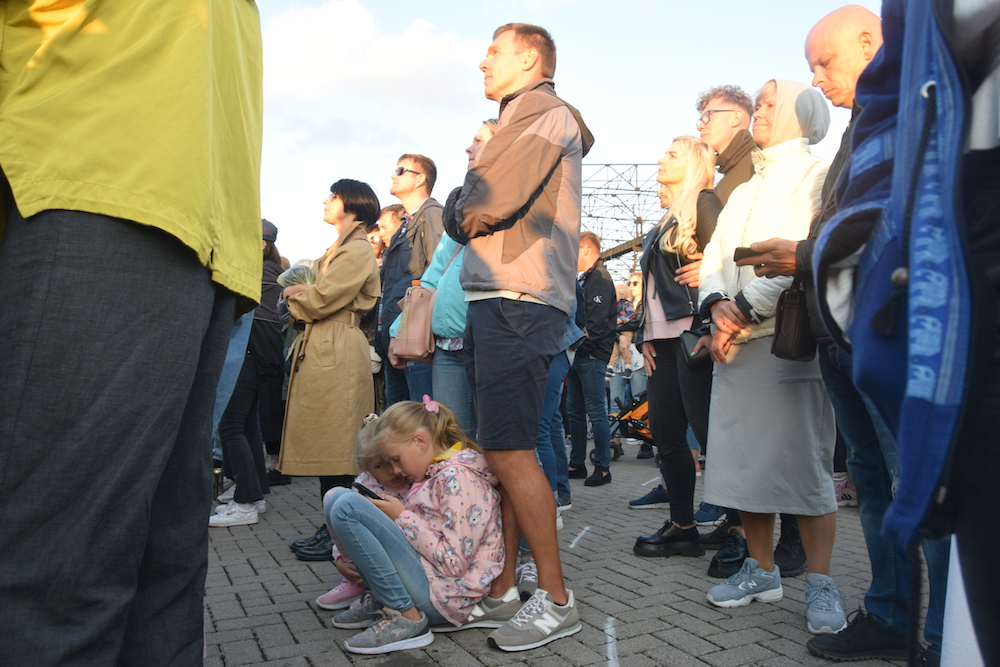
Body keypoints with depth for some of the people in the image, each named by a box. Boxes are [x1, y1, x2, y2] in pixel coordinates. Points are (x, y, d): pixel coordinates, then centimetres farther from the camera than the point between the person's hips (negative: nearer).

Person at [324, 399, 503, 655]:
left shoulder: (457, 477, -16)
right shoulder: (438, 472, 13)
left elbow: (454, 563, -20)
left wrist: (402, 517, -12)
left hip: (443, 597, -10)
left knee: (346, 507, -20)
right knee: (336, 497, 6)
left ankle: (406, 618, -14)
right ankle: (381, 602, 6)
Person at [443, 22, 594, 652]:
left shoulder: (545, 110, -1)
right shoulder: (521, 122, 30)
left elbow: (486, 201, -13)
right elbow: (462, 219, 26)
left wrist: (464, 211, 6)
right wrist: (470, 215, 6)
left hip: (518, 303, -10)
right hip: (496, 300, 10)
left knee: (508, 449, -13)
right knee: (501, 448, 9)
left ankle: (556, 598, -4)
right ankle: (502, 584, 17)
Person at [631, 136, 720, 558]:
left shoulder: (703, 204, -2)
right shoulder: (667, 220, 24)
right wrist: (647, 337, 16)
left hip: (690, 334, -9)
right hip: (664, 340, 9)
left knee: (708, 431, -9)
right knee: (665, 433, 8)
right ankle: (682, 528, 17)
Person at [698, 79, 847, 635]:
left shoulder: (817, 174, 3)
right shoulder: (745, 191, 26)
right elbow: (716, 255, 15)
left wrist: (744, 314, -15)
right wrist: (718, 305, -6)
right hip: (736, 341, 7)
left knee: (805, 461, -5)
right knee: (742, 460, 6)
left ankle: (822, 583, 6)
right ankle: (762, 570, 18)